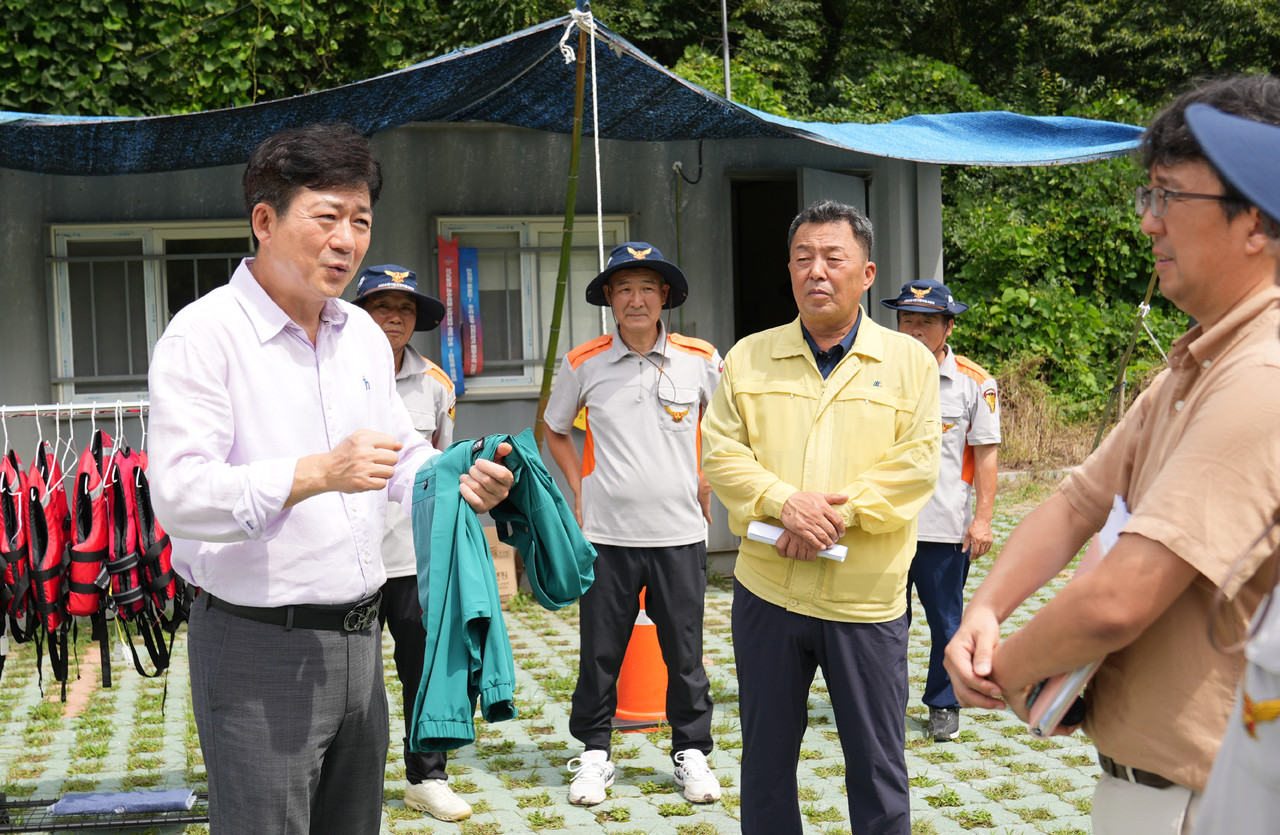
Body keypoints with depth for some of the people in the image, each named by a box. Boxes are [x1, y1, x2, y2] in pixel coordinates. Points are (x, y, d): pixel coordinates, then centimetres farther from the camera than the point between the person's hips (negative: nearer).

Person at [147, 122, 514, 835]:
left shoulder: (364, 334, 12)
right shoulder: (206, 334, -12)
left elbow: (401, 455, 19)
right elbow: (179, 495, -21)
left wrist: (460, 481, -3)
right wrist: (318, 474, -31)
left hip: (359, 637, 7)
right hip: (259, 647, -7)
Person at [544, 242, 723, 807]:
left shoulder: (702, 360, 0)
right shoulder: (583, 364, 0)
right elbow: (555, 429, 16)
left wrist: (706, 486, 9)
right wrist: (579, 489, 6)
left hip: (680, 532, 0)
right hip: (607, 533, 0)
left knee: (685, 653, 7)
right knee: (600, 652, 6)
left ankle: (692, 752, 23)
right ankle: (594, 752, 22)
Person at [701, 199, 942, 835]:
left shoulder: (908, 360, 3)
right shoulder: (749, 358, 7)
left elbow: (916, 463, -6)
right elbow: (720, 450, 1)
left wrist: (839, 509, -18)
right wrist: (783, 501, -16)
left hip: (866, 597, -2)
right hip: (767, 591, 2)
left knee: (877, 763, 8)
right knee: (766, 755, 13)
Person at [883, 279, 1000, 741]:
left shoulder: (975, 383, 0)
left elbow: (985, 455, 0)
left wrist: (983, 518, -6)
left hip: (946, 526, -2)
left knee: (946, 621, 7)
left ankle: (944, 705, 22)